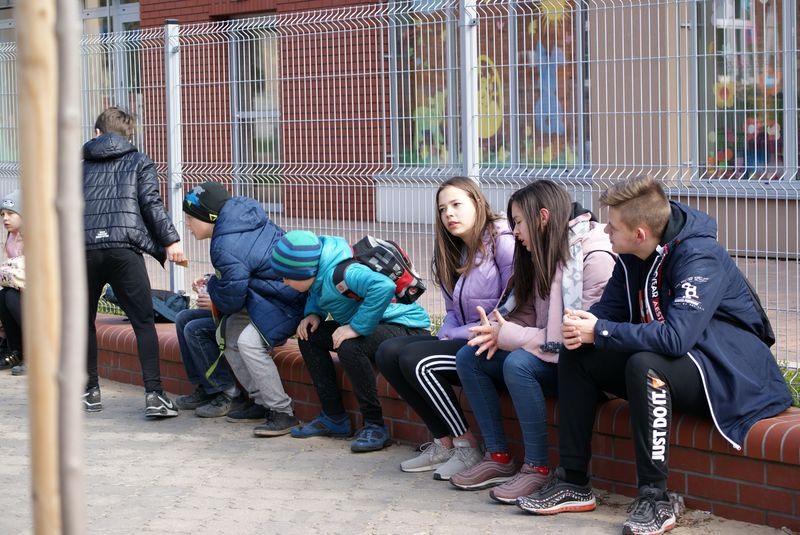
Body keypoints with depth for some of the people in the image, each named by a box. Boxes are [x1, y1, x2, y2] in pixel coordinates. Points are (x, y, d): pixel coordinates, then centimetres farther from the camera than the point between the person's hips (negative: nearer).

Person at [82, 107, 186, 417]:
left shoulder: (81, 166, 22)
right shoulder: (139, 162, 15)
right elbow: (151, 203, 1)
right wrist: (170, 240, -1)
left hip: (83, 248, 2)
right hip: (124, 248, -2)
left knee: (84, 322, 18)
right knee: (143, 322, -1)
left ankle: (89, 391, 21)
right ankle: (153, 394, -11)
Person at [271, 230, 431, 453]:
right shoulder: (321, 270, -2)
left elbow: (383, 286, -45)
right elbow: (317, 295, 22)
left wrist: (356, 327, -35)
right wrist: (313, 314, 0)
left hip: (407, 328, -10)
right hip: (376, 327, 10)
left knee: (349, 347, -34)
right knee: (309, 336, 5)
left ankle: (375, 426, -20)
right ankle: (334, 418, 9)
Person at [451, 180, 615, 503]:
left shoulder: (594, 256, -18)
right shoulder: (543, 256, 11)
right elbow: (529, 314, 11)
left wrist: (511, 337, -20)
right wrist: (499, 331, -13)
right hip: (549, 355, 9)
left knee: (518, 363, -32)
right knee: (469, 356, -5)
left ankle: (537, 468, -21)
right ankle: (499, 458, -2)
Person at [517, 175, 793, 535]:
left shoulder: (700, 258, -24)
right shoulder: (632, 256, 2)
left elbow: (676, 337, -35)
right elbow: (609, 308, 8)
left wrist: (599, 332, -27)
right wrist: (581, 327, -17)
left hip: (725, 371, -9)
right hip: (670, 359, 9)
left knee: (645, 365, -36)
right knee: (576, 357, 0)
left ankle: (654, 499, -30)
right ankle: (573, 482, 1)